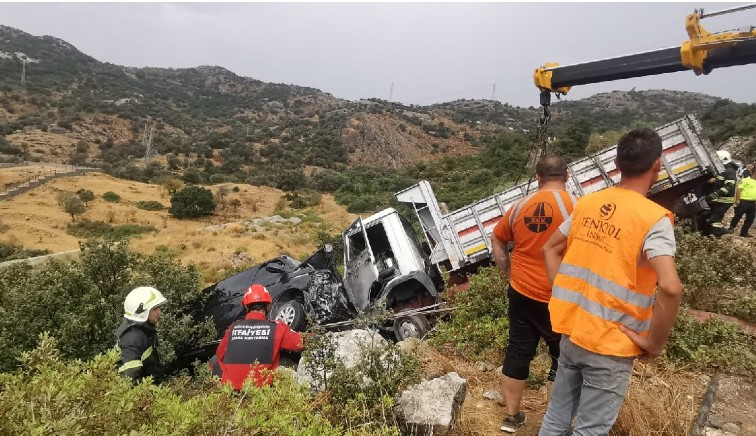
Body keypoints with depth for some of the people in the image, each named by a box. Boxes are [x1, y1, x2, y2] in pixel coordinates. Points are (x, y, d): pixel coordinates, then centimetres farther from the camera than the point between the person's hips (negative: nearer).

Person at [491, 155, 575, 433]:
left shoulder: (520, 206, 2)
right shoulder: (573, 205, -13)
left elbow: (496, 240, 12)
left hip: (521, 293, 4)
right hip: (557, 298, -4)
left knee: (517, 352, 14)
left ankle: (511, 417, 26)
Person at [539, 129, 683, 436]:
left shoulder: (587, 203, 1)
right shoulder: (653, 218, -18)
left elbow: (550, 250, 10)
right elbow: (670, 287, -30)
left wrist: (563, 297, 11)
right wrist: (654, 342, -16)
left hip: (572, 332, 6)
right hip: (610, 345, -5)